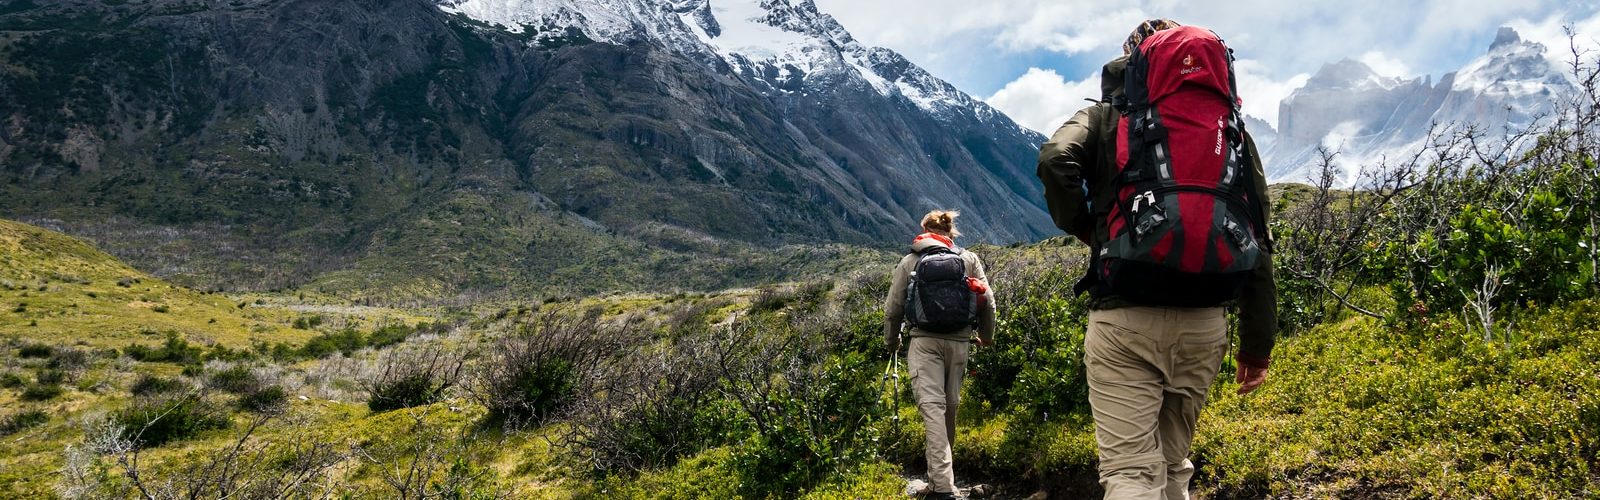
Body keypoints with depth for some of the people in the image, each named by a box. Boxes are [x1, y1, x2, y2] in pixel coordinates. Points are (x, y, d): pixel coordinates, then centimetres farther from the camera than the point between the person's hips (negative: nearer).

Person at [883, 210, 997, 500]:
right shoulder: (969, 260, 8)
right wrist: (986, 335, 23)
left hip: (924, 341, -2)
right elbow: (987, 302, 6)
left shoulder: (909, 262, 6)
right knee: (950, 406, 15)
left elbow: (893, 307, 7)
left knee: (932, 407, -9)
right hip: (958, 342, 2)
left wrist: (891, 341, 23)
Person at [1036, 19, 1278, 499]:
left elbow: (1055, 160, -15)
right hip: (1204, 323, 4)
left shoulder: (1106, 116, 8)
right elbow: (1257, 243, 9)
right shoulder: (1230, 127, 15)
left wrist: (1083, 227, 3)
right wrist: (1257, 343, 12)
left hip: (1124, 318, -3)